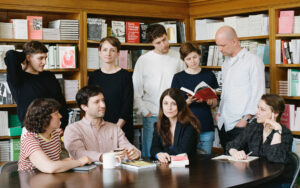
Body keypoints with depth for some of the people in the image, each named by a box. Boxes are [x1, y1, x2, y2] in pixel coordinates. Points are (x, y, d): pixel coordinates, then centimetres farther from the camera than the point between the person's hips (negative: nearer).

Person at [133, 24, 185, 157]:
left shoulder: (178, 58, 5)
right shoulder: (144, 60, 2)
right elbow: (136, 90, 3)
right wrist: (144, 111, -4)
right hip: (152, 116, -1)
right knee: (150, 155, 1)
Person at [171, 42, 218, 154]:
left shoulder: (209, 76, 8)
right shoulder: (178, 78, 3)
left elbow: (215, 104, 13)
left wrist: (210, 102, -9)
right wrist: (189, 101, -17)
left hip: (206, 128, 1)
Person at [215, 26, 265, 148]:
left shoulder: (253, 61, -5)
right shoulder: (226, 62, 19)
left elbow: (258, 93, -10)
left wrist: (246, 119, -14)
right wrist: (219, 112, 13)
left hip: (241, 124, -7)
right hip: (223, 124, 7)